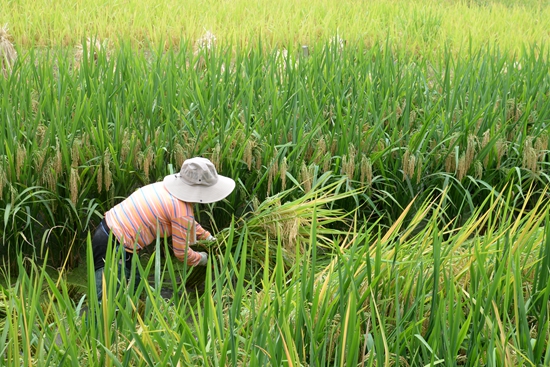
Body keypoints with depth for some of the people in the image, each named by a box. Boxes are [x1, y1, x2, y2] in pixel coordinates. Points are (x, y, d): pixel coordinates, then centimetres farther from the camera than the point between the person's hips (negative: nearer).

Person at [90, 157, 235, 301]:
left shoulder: (164, 187, 7)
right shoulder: (182, 211, -18)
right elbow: (181, 252, -7)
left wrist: (207, 236, 33)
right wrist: (202, 259, 12)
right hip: (115, 247, -9)